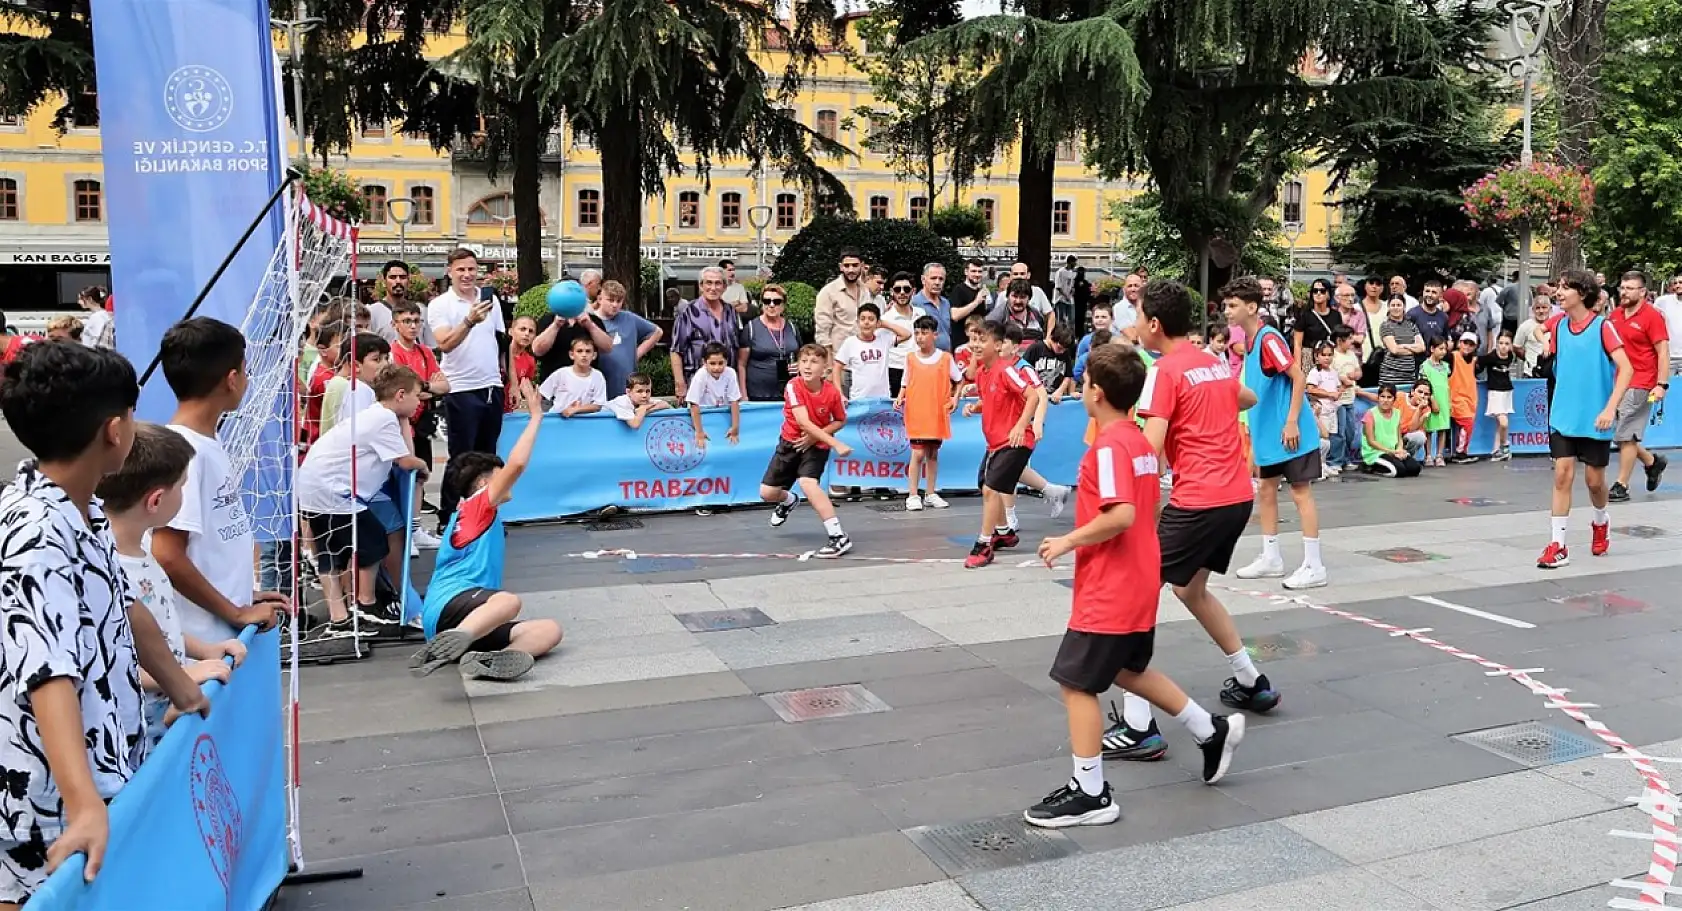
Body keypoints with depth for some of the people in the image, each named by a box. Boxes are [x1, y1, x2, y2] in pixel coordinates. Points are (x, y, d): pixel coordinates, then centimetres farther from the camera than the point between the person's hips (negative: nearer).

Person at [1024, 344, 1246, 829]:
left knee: (1077, 682, -1)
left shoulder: (1108, 447, -20)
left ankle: (1089, 793, 6)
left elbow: (1121, 515, -30)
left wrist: (1070, 540, -19)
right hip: (1139, 583, 10)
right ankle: (1212, 730, 36)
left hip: (1108, 590, -10)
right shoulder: (1141, 441, 8)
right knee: (1130, 669, 26)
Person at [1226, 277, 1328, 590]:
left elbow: (1299, 377, -20)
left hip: (1290, 434, -9)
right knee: (1265, 490, 13)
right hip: (1267, 433, 9)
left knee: (1300, 493, -3)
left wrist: (1291, 422, -22)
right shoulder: (1251, 341, 10)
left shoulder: (1268, 338, -17)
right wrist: (1254, 427, 20)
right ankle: (1270, 558, 24)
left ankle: (1314, 567, 3)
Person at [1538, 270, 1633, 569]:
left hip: (1595, 419, -3)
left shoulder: (1602, 326, -11)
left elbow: (1626, 369, -16)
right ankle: (1558, 546, -3)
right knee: (1562, 476, -5)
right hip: (1562, 417, 3)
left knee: (1594, 480, 8)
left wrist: (1610, 408, -25)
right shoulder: (1559, 326, 3)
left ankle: (1601, 522, 39)